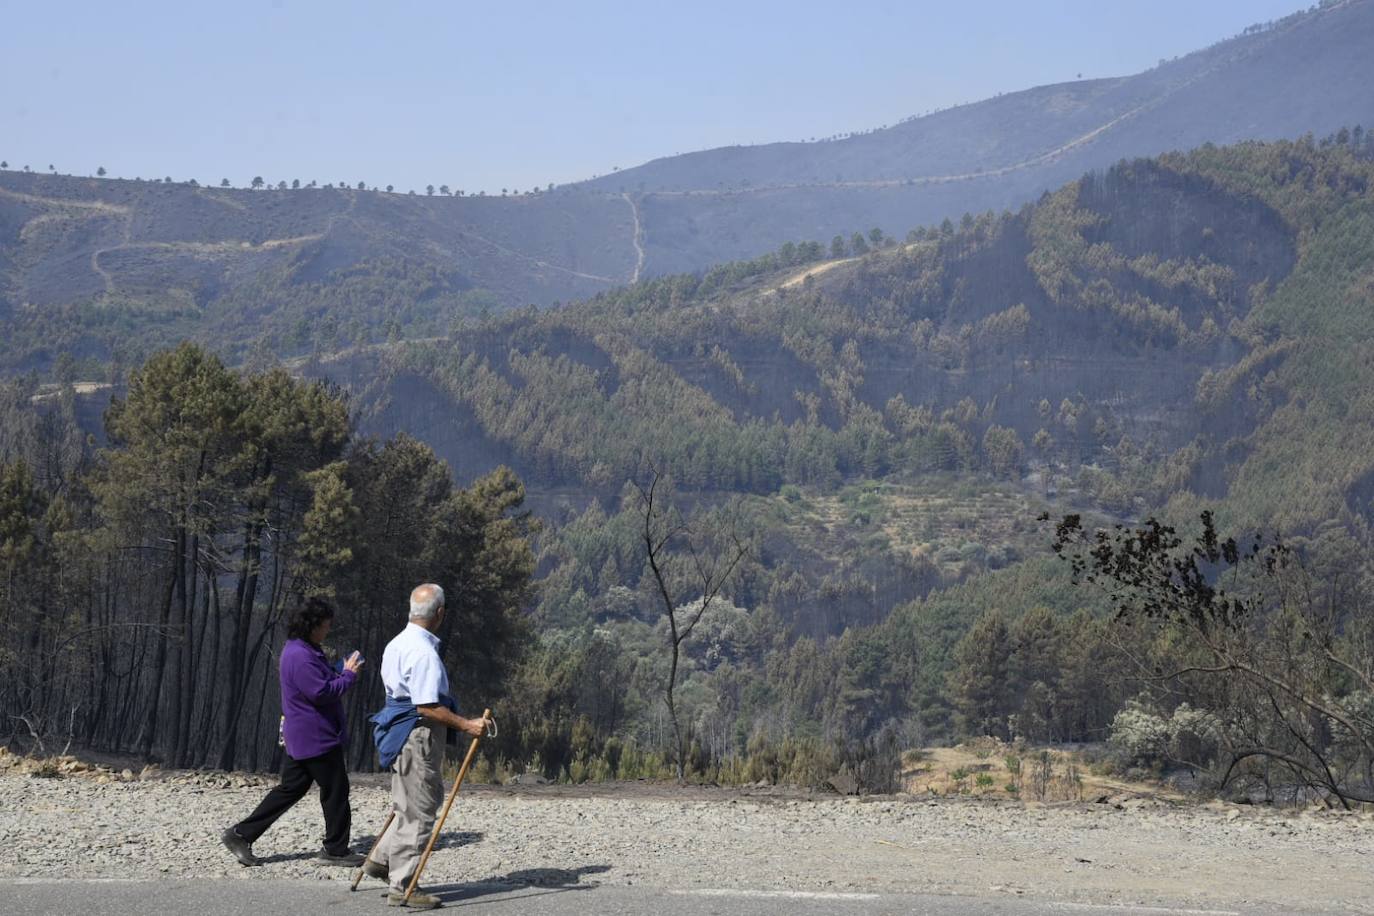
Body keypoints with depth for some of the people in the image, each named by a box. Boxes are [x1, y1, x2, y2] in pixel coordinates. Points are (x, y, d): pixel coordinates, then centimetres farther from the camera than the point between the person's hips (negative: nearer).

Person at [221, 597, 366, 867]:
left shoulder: (299, 650, 15)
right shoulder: (301, 656, -21)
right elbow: (322, 692, -24)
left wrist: (343, 672, 9)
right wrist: (349, 675, -12)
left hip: (301, 737, 11)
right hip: (317, 737, -11)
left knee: (291, 788, 12)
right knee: (335, 790, 1)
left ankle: (241, 835, 12)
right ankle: (335, 850, 11)